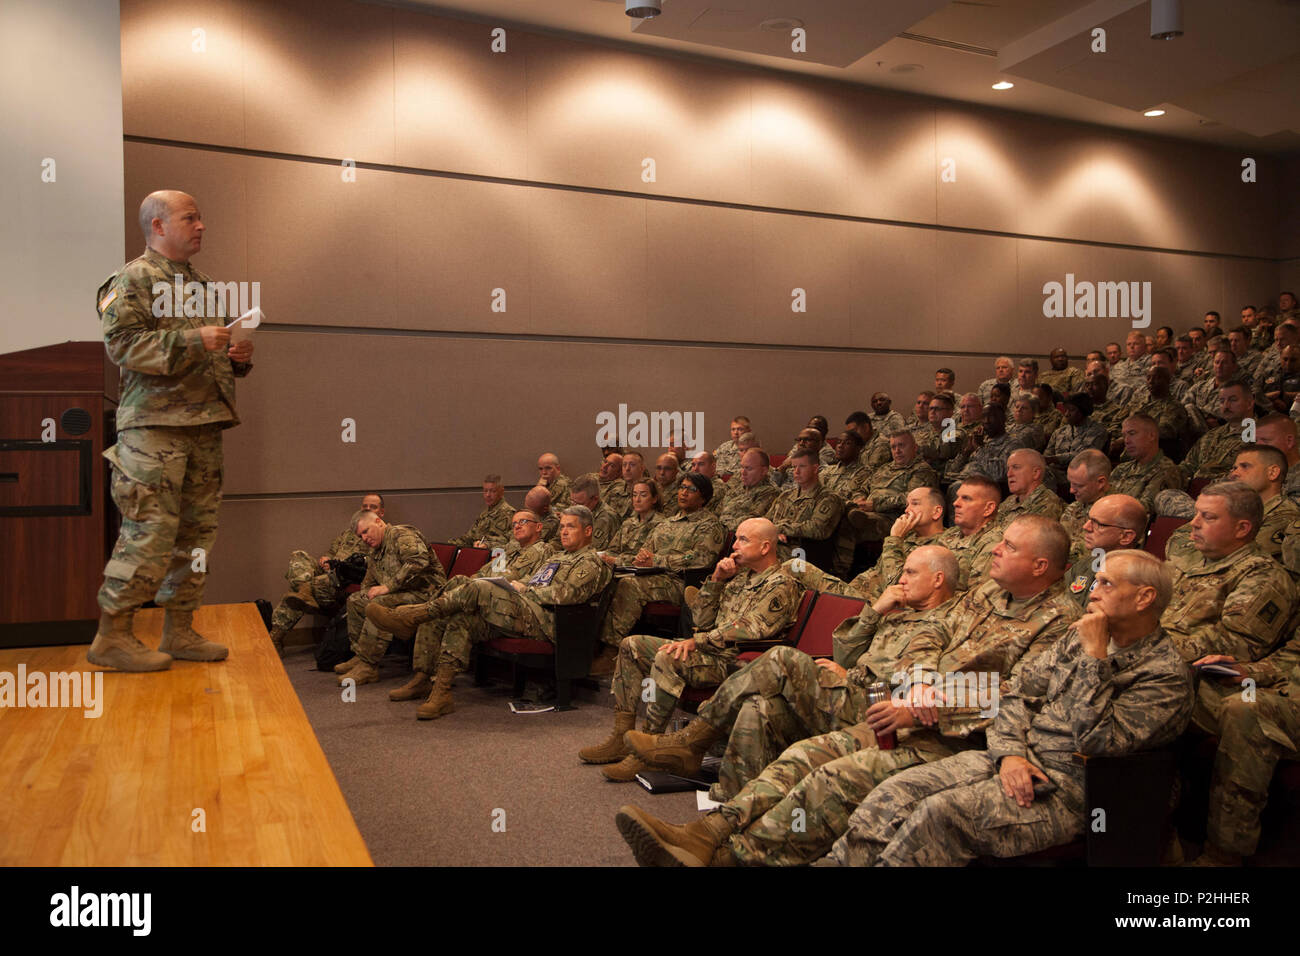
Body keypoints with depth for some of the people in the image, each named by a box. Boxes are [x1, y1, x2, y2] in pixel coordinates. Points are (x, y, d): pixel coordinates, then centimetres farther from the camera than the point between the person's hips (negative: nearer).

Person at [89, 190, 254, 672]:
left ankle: (180, 631, 17)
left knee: (197, 532, 8)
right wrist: (192, 340, -21)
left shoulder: (202, 284, 23)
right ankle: (111, 636, 3)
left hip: (205, 427, 8)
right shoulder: (134, 279, -2)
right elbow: (120, 343, -15)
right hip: (154, 425, -8)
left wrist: (238, 357, 8)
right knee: (150, 532, -9)